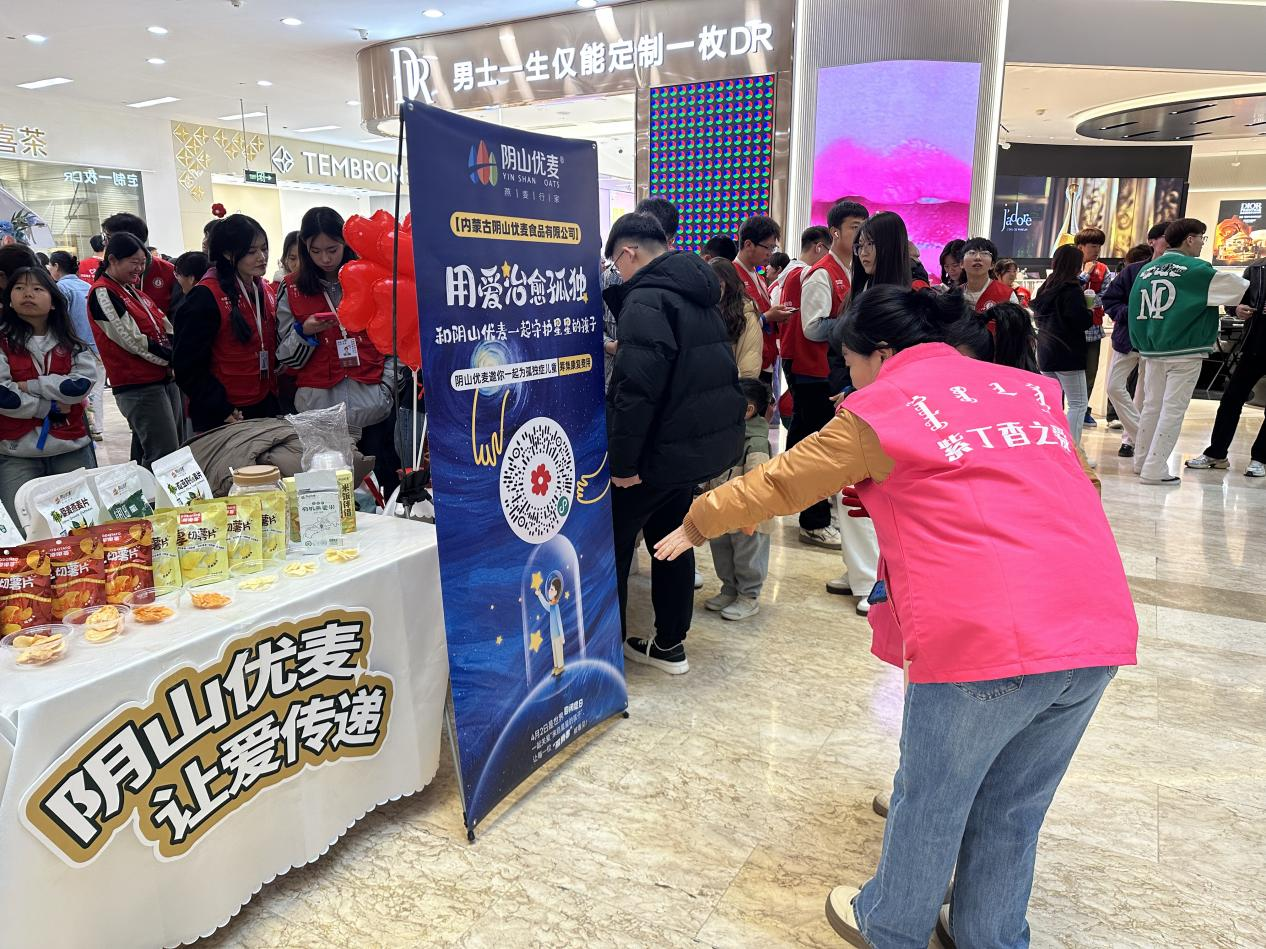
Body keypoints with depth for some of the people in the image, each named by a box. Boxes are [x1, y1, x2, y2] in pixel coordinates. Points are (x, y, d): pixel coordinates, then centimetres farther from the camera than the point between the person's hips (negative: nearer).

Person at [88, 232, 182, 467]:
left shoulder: (132, 289, 17)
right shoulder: (102, 294, -8)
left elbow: (164, 327, 12)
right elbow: (133, 340, -15)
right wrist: (173, 360, -9)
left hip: (164, 379, 9)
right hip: (138, 387, -9)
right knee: (165, 458, -14)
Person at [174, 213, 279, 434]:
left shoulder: (265, 291, 9)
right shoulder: (206, 296, -13)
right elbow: (187, 366, -13)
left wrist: (273, 397, 11)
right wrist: (223, 411, -17)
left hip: (265, 407, 7)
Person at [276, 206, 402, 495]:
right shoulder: (292, 289, 6)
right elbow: (286, 358, 8)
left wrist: (385, 388, -2)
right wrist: (304, 333, -10)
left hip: (373, 409, 0)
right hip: (318, 409, 0)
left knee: (383, 482, 3)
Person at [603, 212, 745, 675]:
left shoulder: (646, 298, -17)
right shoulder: (697, 294, 14)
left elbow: (637, 388, -27)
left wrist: (622, 460, -23)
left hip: (661, 448, -9)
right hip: (705, 442, 9)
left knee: (611, 542, 7)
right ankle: (669, 645, 27)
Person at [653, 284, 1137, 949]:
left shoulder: (882, 408, 1)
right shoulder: (1028, 389, 17)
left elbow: (779, 483, 10)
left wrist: (698, 524, 26)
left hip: (984, 641, -6)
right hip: (1098, 632, 6)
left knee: (930, 798, 16)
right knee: (1014, 808, 23)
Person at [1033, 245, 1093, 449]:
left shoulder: (1045, 288, 9)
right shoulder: (1072, 290, -13)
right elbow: (1082, 321, -17)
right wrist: (1090, 311, 4)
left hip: (1045, 353, 8)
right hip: (1068, 355, -8)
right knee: (1078, 404, -4)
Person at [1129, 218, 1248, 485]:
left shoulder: (1147, 270, 8)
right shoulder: (1197, 270, -8)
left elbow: (1136, 310, 11)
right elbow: (1241, 288, -7)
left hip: (1152, 350, 6)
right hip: (1185, 352, -6)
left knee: (1152, 406, 14)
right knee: (1173, 410, -2)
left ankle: (1142, 461, 21)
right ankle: (1155, 469, -3)